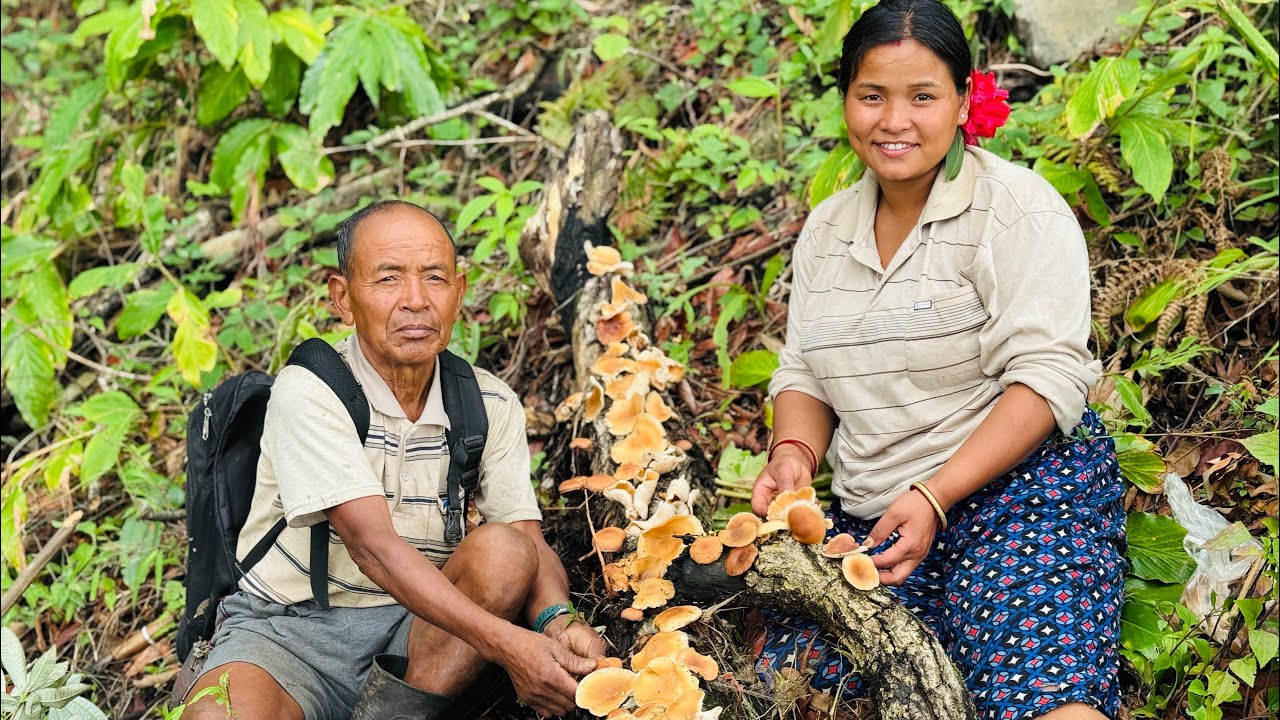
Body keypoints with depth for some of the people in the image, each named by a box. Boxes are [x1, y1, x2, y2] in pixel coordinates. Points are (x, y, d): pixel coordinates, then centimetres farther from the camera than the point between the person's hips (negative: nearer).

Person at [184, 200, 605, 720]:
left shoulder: (491, 407, 3)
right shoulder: (306, 392, -14)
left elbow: (530, 541, -3)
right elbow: (373, 546, -24)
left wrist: (557, 620, -28)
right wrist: (506, 644, -35)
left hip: (423, 628, 5)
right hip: (290, 630, -5)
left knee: (502, 550, -25)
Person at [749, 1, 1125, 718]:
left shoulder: (1018, 208, -6)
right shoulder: (827, 228, 15)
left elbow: (1048, 376, -13)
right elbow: (804, 375, 19)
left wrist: (934, 497, -21)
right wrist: (794, 454, -4)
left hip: (1021, 496, -6)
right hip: (873, 521, 6)